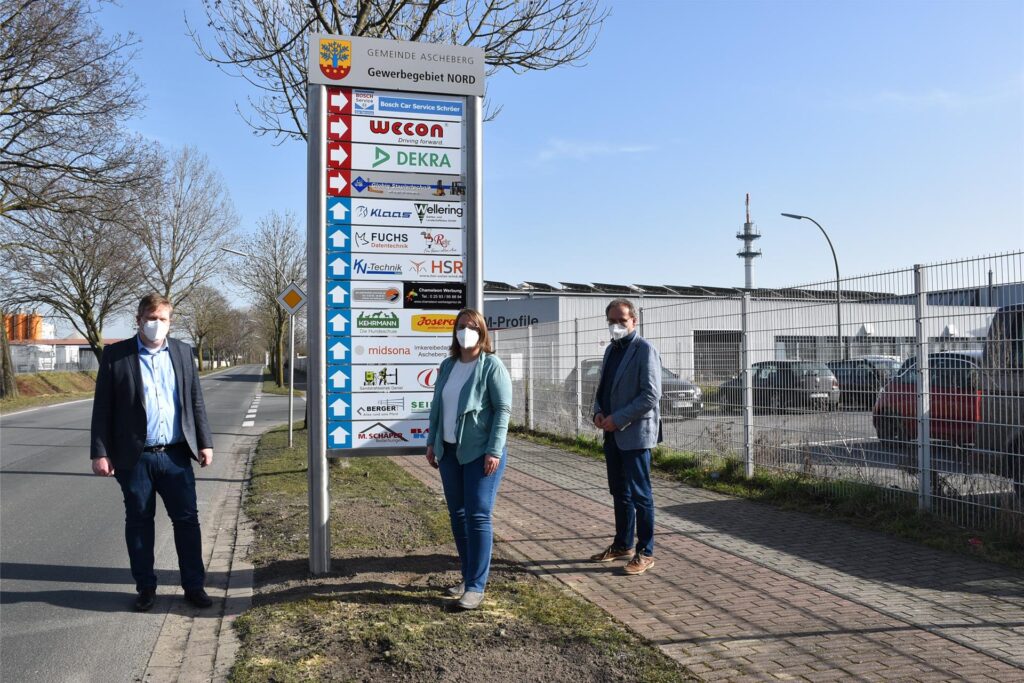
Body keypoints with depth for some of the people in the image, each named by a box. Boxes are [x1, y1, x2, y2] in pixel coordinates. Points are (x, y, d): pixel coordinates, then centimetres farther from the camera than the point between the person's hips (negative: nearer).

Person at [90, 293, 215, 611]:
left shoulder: (183, 352, 7)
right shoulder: (115, 355, -1)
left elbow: (196, 401, 9)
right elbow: (103, 407, -2)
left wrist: (205, 442, 5)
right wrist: (100, 452, -6)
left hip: (176, 455, 2)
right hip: (134, 457, -2)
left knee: (187, 519, 5)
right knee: (139, 522, 10)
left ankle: (194, 585, 17)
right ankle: (145, 587, 23)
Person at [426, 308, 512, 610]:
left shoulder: (492, 366, -8)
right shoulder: (447, 365, 10)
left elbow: (503, 409, -13)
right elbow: (437, 406, 16)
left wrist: (494, 451, -19)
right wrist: (432, 443, 13)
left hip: (480, 453, -6)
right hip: (449, 451, 7)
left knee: (478, 516, -5)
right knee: (457, 514, 12)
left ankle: (476, 586, 1)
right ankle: (468, 576, 24)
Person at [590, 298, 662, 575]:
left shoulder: (645, 350, -11)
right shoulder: (611, 349, 14)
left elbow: (651, 395, -17)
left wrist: (618, 419, -18)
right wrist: (599, 412, 2)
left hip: (635, 433, -8)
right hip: (612, 434, 8)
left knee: (640, 494, 0)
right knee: (619, 492, 16)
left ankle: (645, 552, 10)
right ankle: (623, 545, 28)